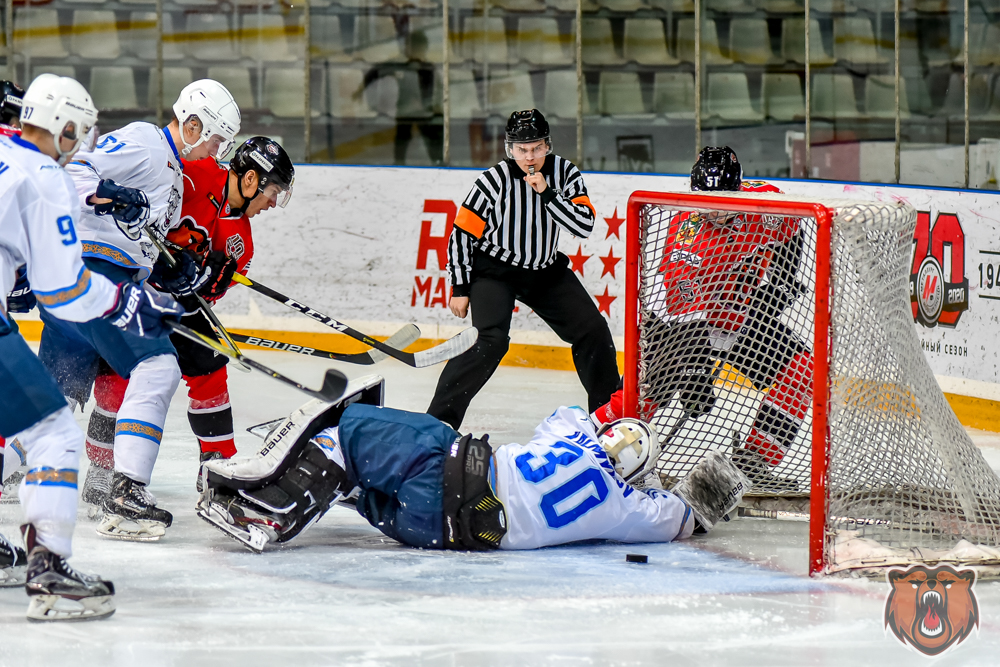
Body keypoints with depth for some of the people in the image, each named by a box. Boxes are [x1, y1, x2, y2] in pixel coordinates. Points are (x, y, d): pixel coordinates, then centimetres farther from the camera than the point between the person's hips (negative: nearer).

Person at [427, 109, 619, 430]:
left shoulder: (565, 172, -9)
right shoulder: (495, 180, -19)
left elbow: (585, 226, -18)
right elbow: (462, 233, -12)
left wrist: (546, 192, -27)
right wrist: (460, 287, -11)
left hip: (546, 269, 5)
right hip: (492, 270, -5)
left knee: (593, 330, 2)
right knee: (491, 340, -24)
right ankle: (439, 418, -21)